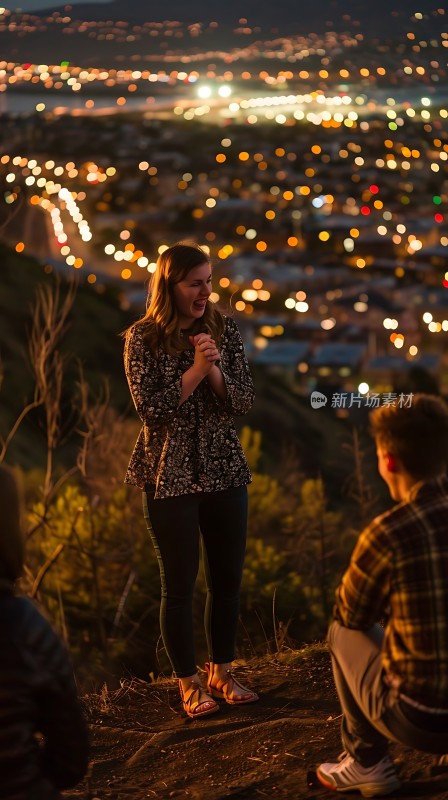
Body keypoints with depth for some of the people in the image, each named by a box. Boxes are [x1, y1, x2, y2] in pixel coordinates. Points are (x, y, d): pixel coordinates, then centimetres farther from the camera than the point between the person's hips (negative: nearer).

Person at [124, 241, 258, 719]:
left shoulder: (224, 331, 2)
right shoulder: (142, 339, -7)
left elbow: (243, 402, -1)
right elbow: (150, 407, -13)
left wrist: (215, 369, -18)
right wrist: (195, 369, -20)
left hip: (225, 472, 4)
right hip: (170, 477, -4)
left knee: (228, 577, 10)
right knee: (179, 584, 4)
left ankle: (222, 672, 27)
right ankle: (188, 683, 17)